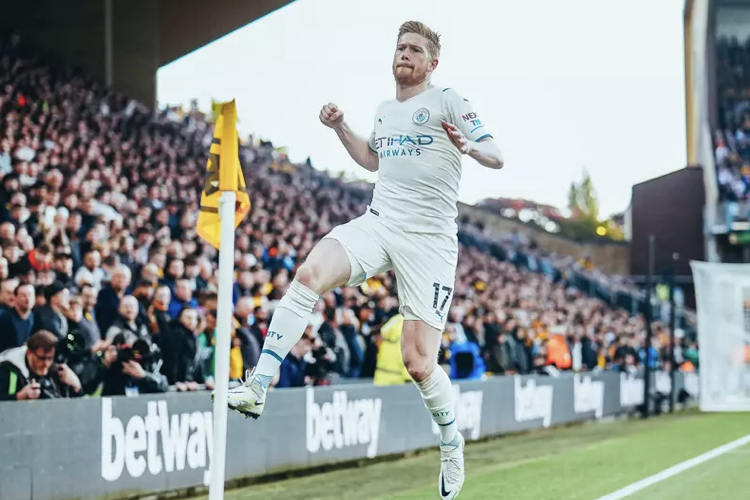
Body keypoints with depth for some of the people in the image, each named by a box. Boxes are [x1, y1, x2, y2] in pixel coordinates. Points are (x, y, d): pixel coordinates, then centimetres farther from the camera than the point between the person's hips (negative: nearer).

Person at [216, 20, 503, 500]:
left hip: (429, 240, -5)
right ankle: (258, 388, -27)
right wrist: (340, 128, 22)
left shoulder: (447, 101, -1)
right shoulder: (384, 110, 17)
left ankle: (452, 443, 20)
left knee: (419, 362, -8)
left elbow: (497, 158, -7)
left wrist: (469, 146, -28)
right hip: (378, 224, 5)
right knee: (309, 274, -26)